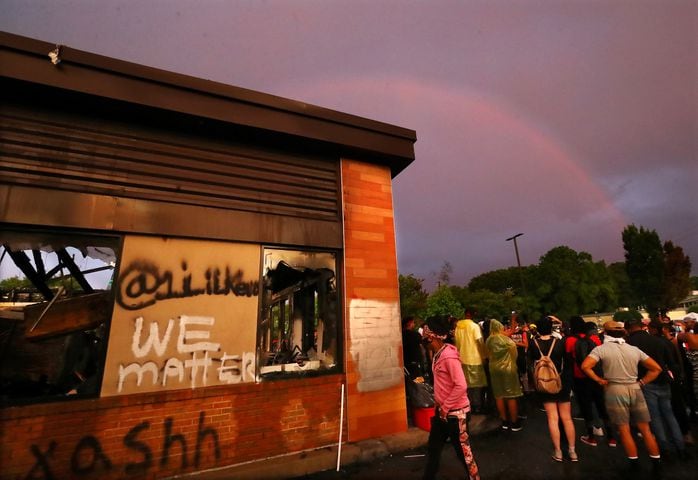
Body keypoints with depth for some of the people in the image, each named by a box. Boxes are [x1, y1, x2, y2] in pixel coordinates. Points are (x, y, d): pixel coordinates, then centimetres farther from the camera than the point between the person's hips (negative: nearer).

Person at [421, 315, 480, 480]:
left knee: (463, 451, 10)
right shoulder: (438, 355, 3)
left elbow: (461, 386, -28)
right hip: (442, 411, 9)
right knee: (433, 448, 19)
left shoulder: (449, 356, -24)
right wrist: (439, 405, 10)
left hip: (455, 412, -9)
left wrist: (445, 408, -19)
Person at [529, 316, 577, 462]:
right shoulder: (560, 343, -13)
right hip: (562, 383, 1)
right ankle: (572, 450, 21)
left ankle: (558, 451, 15)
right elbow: (568, 363, -1)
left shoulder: (534, 344, -13)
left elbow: (531, 361, 2)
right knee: (567, 418, 13)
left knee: (552, 418, 8)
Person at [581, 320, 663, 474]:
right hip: (635, 389, 4)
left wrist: (599, 380, -6)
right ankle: (657, 463, 24)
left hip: (614, 391, -4)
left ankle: (634, 464, 18)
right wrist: (642, 382, 10)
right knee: (645, 429, 16)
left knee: (624, 430, 9)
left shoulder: (601, 349, -8)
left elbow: (585, 366, -21)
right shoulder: (634, 349, 6)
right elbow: (656, 368, 8)